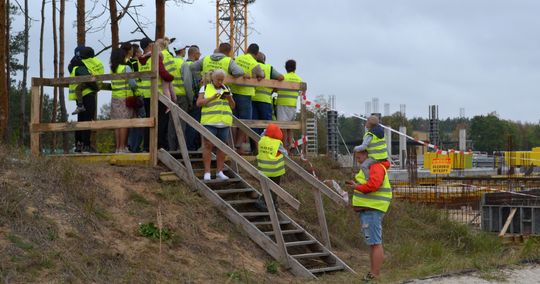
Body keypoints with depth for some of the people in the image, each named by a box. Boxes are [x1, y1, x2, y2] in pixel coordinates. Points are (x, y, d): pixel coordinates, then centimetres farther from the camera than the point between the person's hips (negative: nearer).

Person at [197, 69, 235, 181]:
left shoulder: (226, 89, 16)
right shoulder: (205, 88, 6)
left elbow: (232, 106, 15)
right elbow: (199, 103, -3)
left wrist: (229, 98, -4)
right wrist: (212, 98, -13)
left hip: (224, 122, 4)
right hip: (209, 122, -3)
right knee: (208, 145, -6)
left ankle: (219, 172, 11)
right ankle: (207, 172, -4)